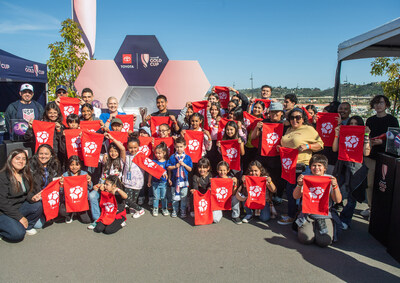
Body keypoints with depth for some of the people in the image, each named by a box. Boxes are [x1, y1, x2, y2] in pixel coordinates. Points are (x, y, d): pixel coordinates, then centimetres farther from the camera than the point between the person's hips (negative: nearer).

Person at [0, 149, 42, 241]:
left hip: (20, 207, 7)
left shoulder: (25, 175, 6)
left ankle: (27, 227, 0)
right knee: (18, 234, -25)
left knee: (38, 205, -21)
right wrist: (20, 217, -19)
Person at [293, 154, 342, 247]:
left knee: (324, 242, -18)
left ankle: (320, 226, 12)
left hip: (325, 214, 0)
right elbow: (296, 197, -5)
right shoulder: (306, 178, 0)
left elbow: (338, 200, -6)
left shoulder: (330, 179, 1)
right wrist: (299, 185, -23)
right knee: (305, 239, -19)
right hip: (307, 213, 0)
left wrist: (335, 186, -22)